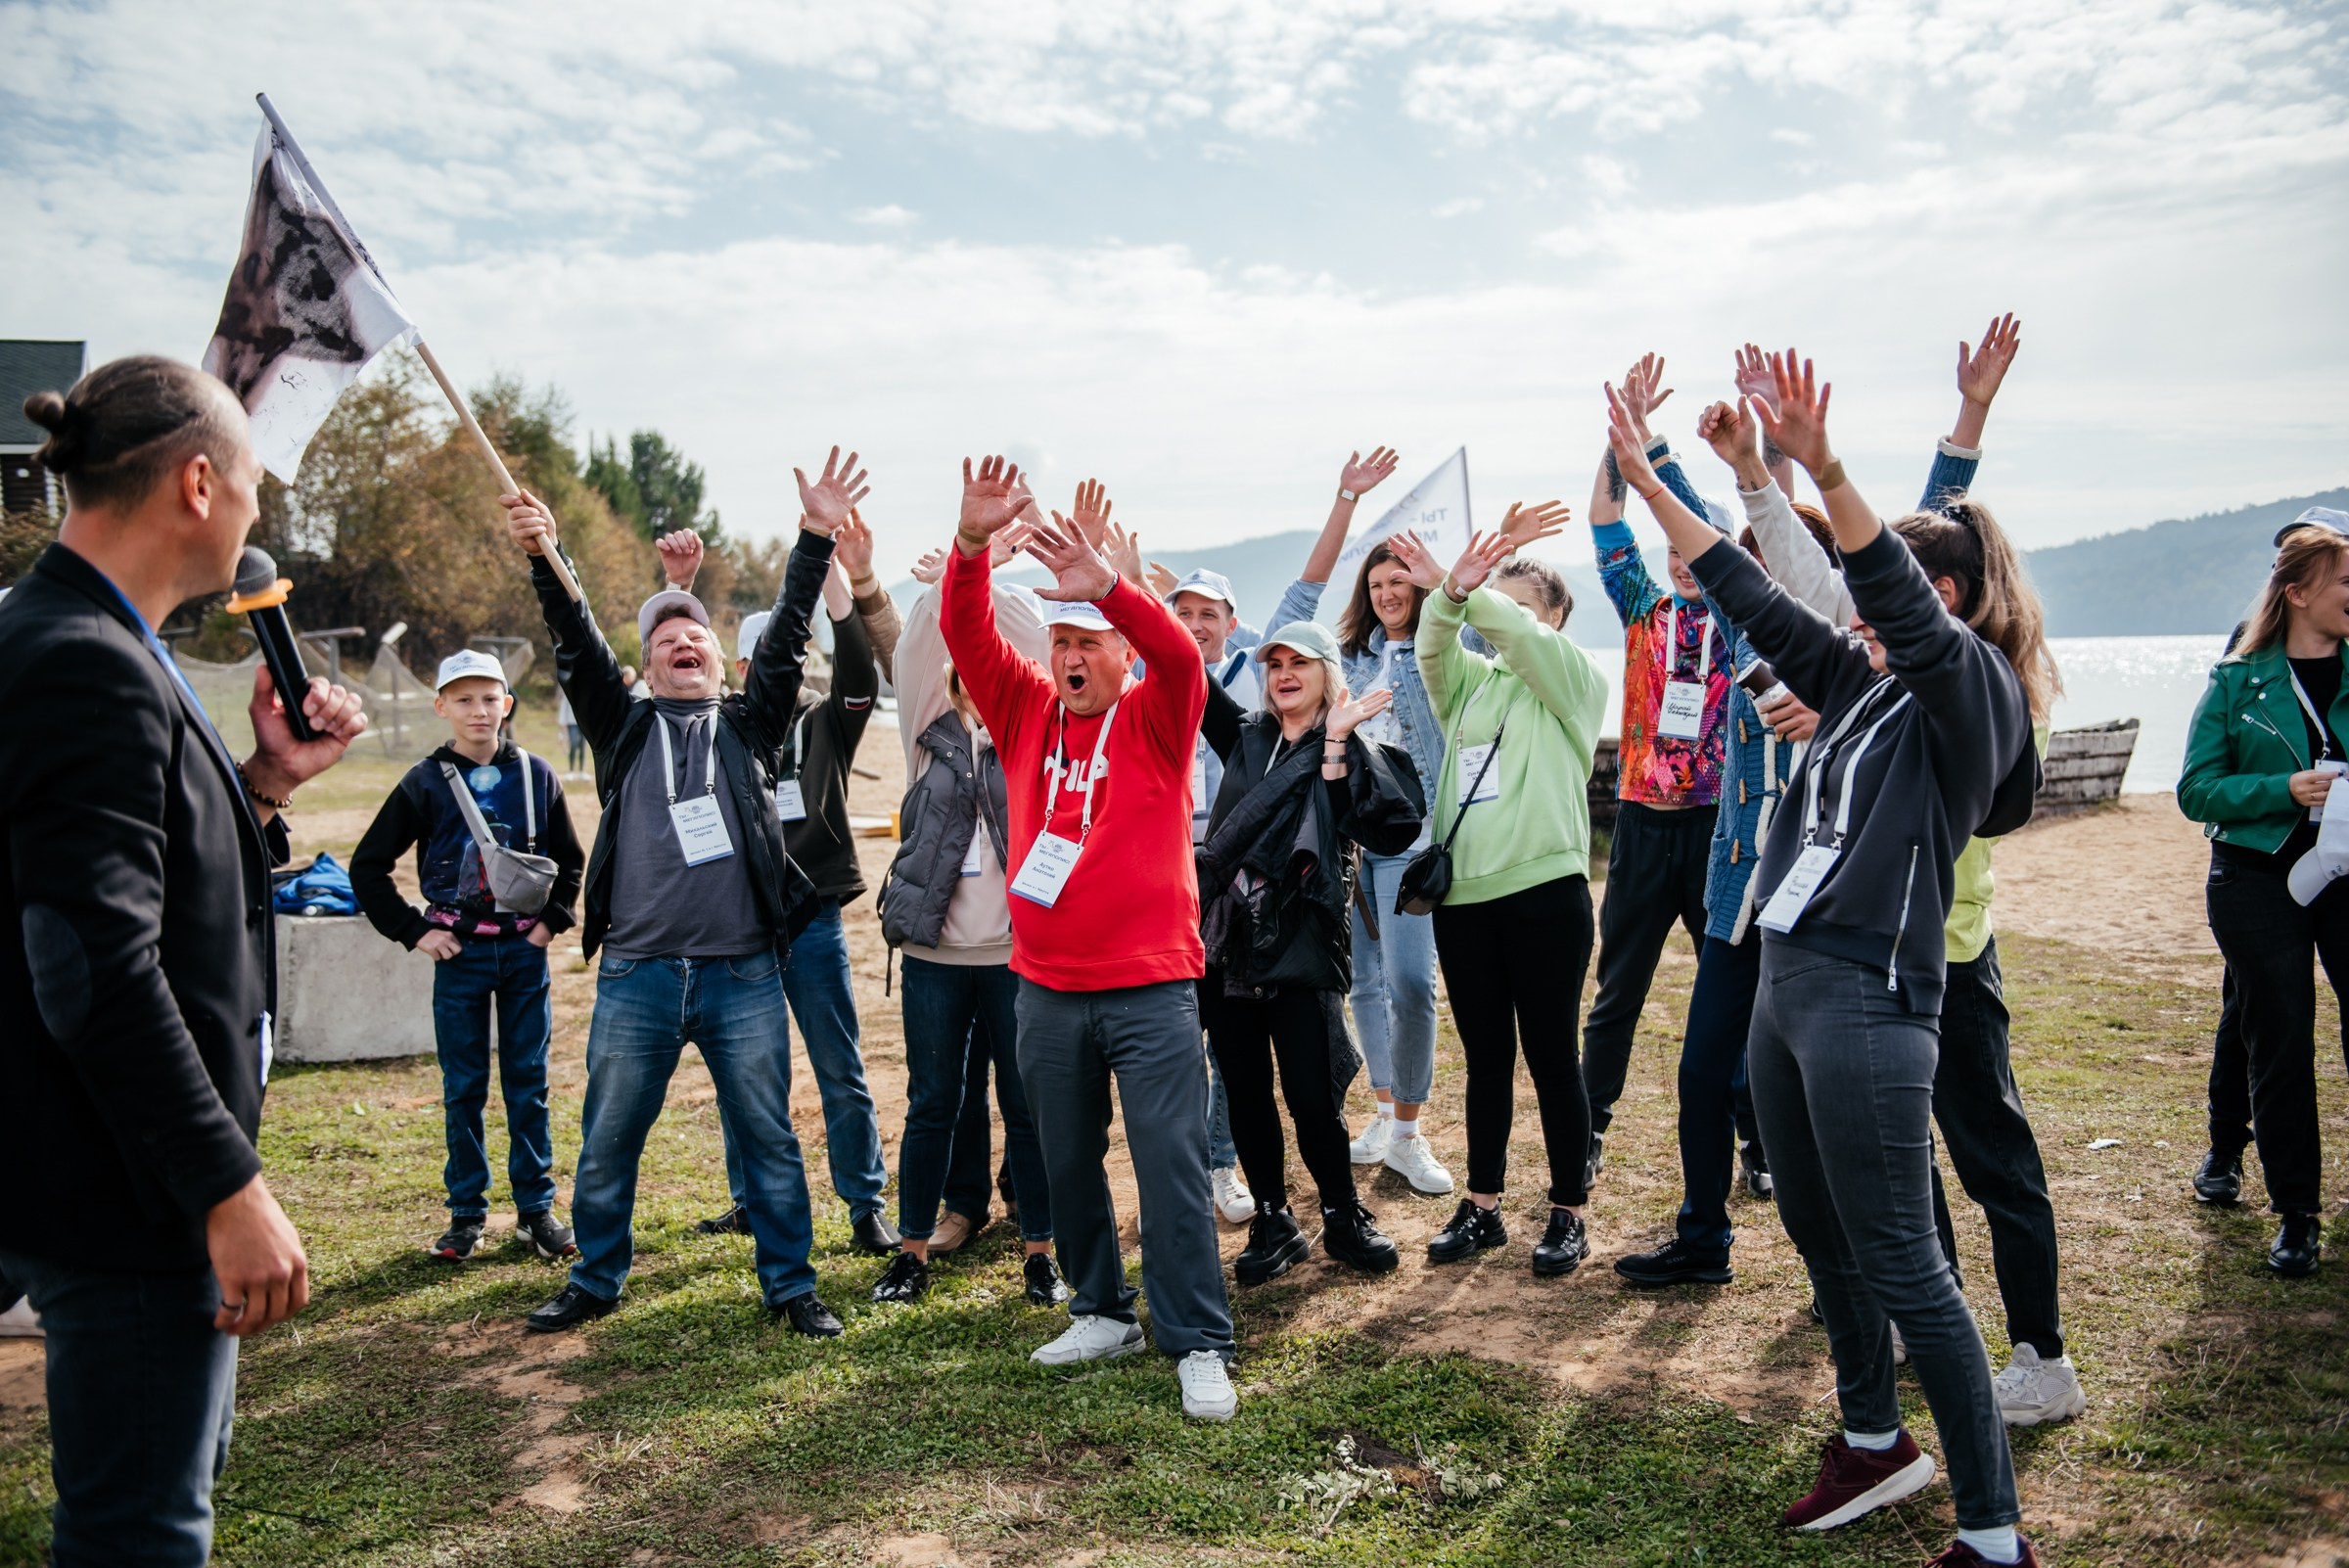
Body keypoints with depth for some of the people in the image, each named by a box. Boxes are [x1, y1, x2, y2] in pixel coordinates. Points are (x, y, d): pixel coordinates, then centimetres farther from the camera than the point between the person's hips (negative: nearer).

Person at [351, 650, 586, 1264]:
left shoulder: (535, 775, 3)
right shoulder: (426, 782, -2)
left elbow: (570, 858, 15)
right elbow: (367, 866, 1)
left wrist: (553, 918, 3)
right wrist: (413, 932, -4)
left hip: (524, 948, 1)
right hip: (459, 952, -1)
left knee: (528, 1081, 7)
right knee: (464, 1087, 5)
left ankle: (536, 1207, 16)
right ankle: (466, 1213, 16)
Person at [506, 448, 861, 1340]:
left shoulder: (748, 725, 11)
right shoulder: (626, 728, 12)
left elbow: (785, 638, 0)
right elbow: (577, 647, -1)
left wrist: (816, 538, -12)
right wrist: (544, 559, -17)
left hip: (744, 973, -1)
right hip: (637, 973, 1)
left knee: (769, 1139, 6)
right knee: (607, 1144, 11)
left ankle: (790, 1286, 19)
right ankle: (595, 1282, 30)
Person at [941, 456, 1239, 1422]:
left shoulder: (1155, 720, -1)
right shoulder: (1028, 712, 8)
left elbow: (1180, 655, -22)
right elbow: (968, 636, -5)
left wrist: (1105, 585, -37)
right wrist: (972, 542, -22)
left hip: (1150, 987, -4)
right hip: (1047, 990, 5)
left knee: (1171, 1163, -4)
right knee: (1068, 1163, 14)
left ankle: (1199, 1345, 6)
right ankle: (1104, 1313, 31)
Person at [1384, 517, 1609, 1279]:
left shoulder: (1574, 680, 4)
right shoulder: (1471, 680, 15)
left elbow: (1526, 638, -16)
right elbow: (1434, 650, -6)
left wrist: (1467, 589, -20)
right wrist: (1450, 594, -24)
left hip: (1545, 891, -4)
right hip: (1464, 895, 5)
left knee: (1550, 1055, 2)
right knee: (1486, 1057, 12)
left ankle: (1569, 1215, 14)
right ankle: (1482, 1207, 21)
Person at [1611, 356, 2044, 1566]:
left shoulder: (1975, 689, -7)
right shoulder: (1862, 685, 15)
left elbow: (1901, 603, -26)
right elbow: (1754, 600, 16)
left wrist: (1823, 468, -39)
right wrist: (1647, 484, 15)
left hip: (1869, 1001, -9)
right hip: (1786, 979, 9)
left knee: (1902, 1269, -4)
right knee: (1819, 1235, 19)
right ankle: (1875, 1442, 38)